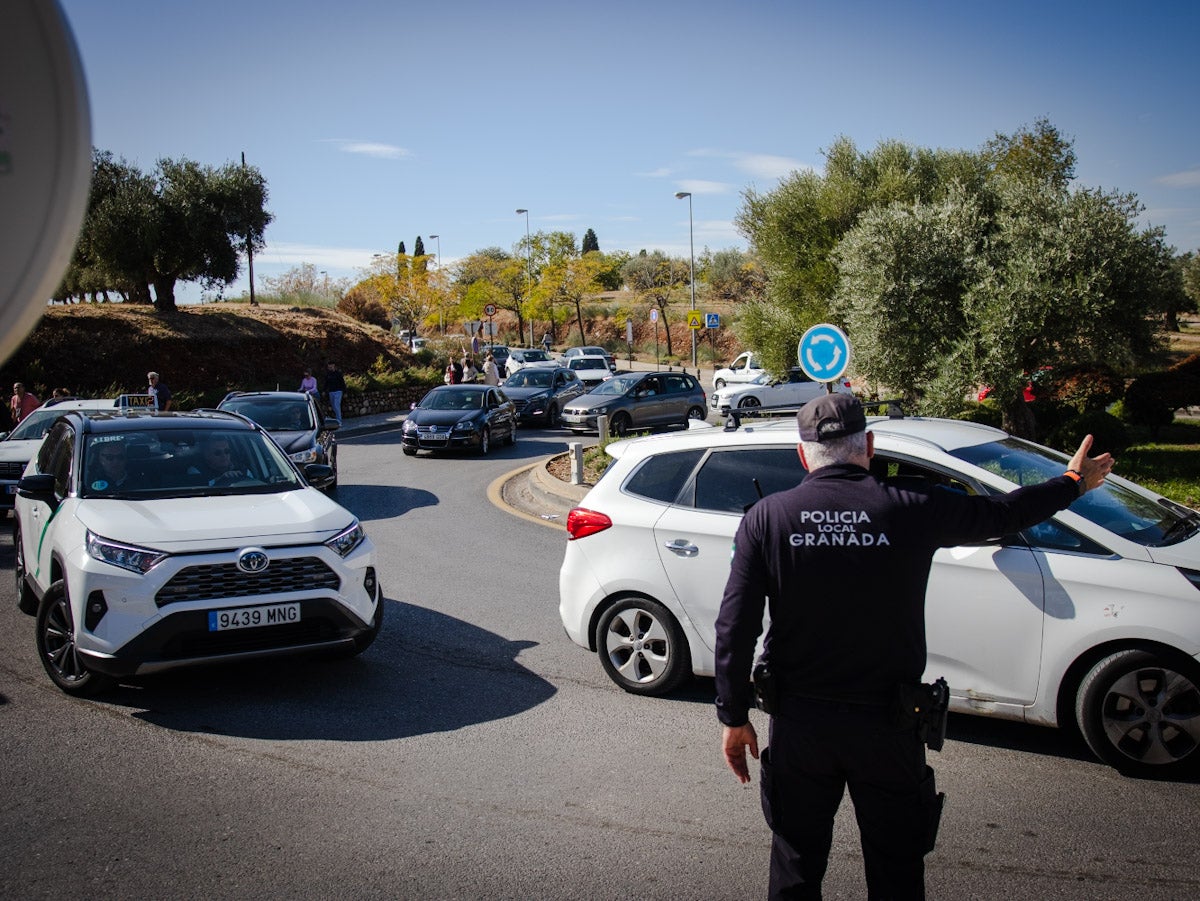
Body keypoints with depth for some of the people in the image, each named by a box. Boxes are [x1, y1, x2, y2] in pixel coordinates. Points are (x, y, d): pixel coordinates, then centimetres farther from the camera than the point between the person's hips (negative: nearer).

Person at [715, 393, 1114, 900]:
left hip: (798, 723, 1)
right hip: (887, 725, -1)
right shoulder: (912, 511, -11)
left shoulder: (765, 518, -9)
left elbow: (735, 629, -10)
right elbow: (1003, 513, 6)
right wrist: (1073, 482, 25)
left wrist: (734, 717, 0)